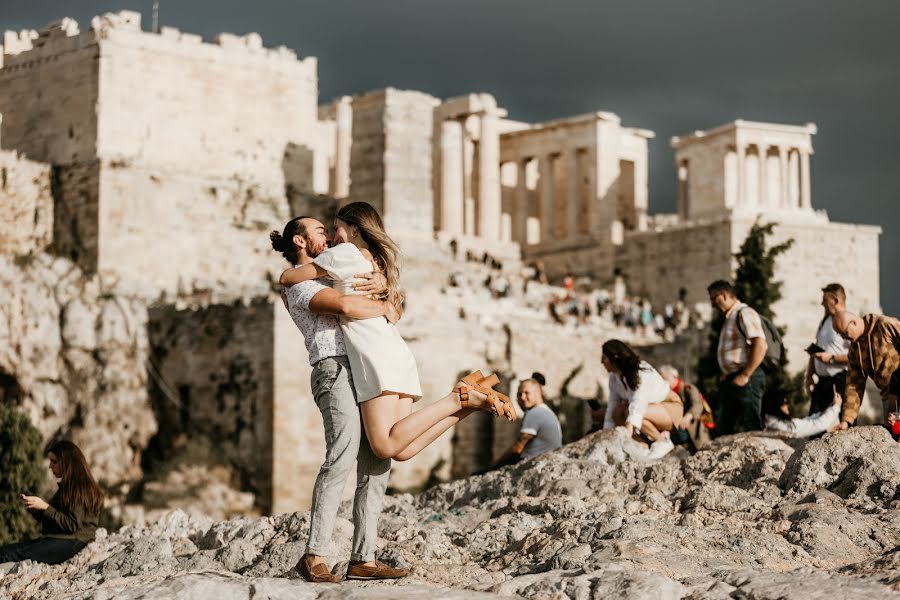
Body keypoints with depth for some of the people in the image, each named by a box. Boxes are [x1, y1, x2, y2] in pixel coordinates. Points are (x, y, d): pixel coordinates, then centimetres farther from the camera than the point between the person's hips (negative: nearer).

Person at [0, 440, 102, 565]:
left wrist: (45, 507, -15)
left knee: (11, 555, -27)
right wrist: (33, 507, 6)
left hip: (72, 542, -9)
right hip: (54, 538, 9)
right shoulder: (65, 486, 22)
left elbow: (72, 525, -14)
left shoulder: (82, 488, -7)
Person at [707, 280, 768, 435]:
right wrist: (725, 375, 14)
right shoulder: (730, 317, 20)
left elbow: (761, 346, -22)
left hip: (747, 380, -11)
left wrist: (745, 375, -20)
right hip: (731, 380, 11)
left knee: (752, 428, -8)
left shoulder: (744, 314, -11)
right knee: (723, 429, 12)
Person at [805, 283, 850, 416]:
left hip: (841, 381, -8)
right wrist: (809, 375, 15)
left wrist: (831, 358, -18)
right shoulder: (824, 321, 16)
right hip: (822, 381, 8)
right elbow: (814, 352, 22)